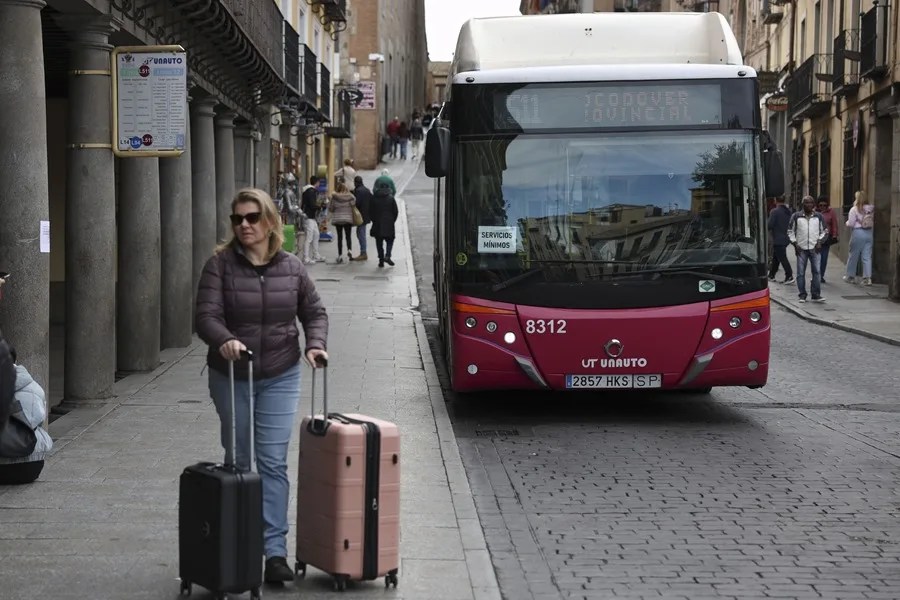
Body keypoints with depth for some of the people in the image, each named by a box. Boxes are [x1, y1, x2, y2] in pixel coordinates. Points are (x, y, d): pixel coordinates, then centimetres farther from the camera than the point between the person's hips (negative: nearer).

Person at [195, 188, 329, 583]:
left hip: (279, 378, 1)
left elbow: (314, 311, 12)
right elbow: (206, 316, -16)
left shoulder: (291, 267, 1)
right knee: (237, 460, 10)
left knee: (273, 462, -5)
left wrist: (315, 343, -7)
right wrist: (224, 340, -36)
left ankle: (275, 549, -4)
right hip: (231, 376, 0)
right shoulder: (220, 265, -7)